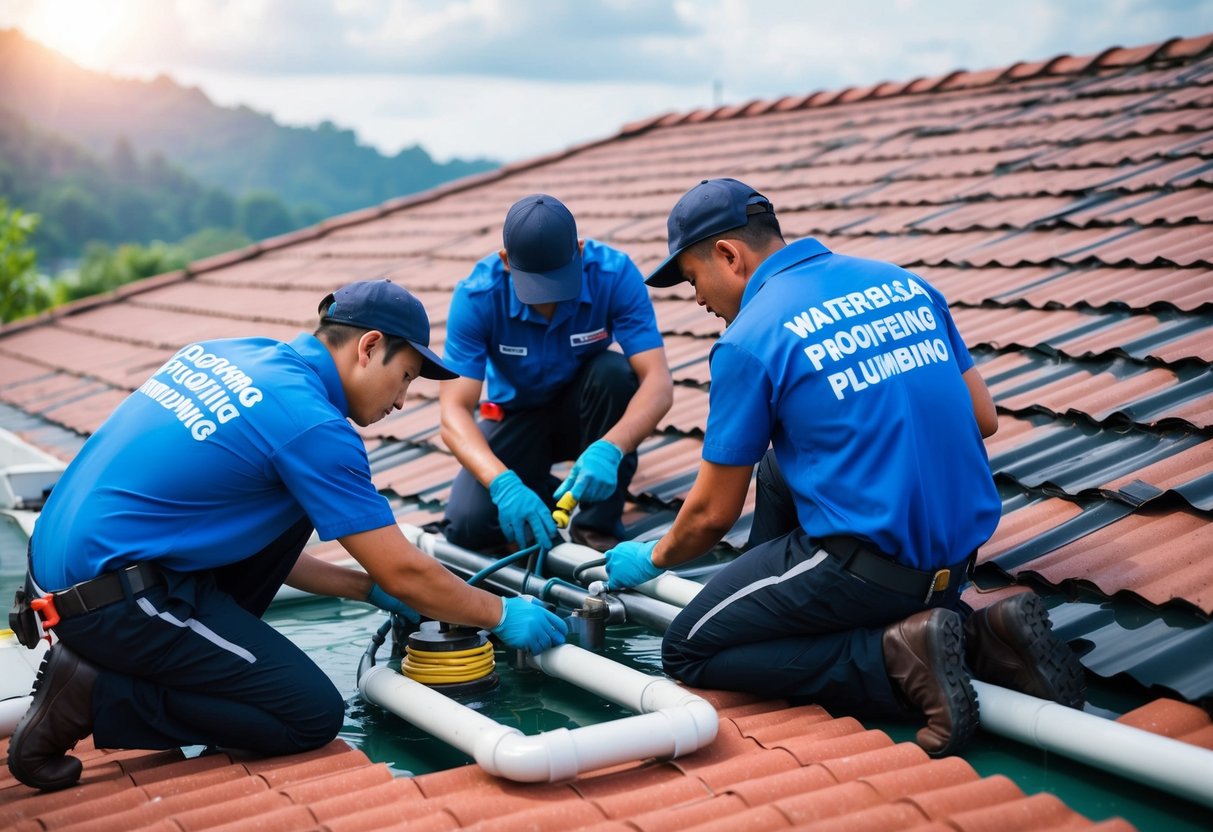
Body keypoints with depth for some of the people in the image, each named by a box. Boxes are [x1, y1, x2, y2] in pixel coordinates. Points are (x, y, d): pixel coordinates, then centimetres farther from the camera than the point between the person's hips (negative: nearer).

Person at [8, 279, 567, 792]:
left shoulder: (232, 354, 11)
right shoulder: (311, 424, -14)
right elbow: (406, 575, -10)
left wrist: (367, 588, 19)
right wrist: (503, 616, 6)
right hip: (112, 597, -9)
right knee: (313, 716, -3)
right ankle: (94, 693, -4)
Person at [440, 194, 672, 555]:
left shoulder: (615, 274, -27)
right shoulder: (476, 296, -26)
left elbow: (658, 383, -33)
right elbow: (455, 410, -30)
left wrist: (609, 448, -52)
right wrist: (502, 483, -48)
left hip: (584, 411, 0)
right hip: (518, 416, 0)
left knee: (615, 371, -34)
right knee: (468, 526, -23)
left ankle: (598, 523, -17)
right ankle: (544, 489, 11)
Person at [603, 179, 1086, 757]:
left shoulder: (749, 340, -10)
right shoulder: (903, 283, 9)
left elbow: (713, 512, -2)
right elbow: (982, 419, 13)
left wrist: (654, 559, 18)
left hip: (869, 566, -7)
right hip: (960, 554, 7)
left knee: (689, 652, 8)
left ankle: (898, 658, -9)